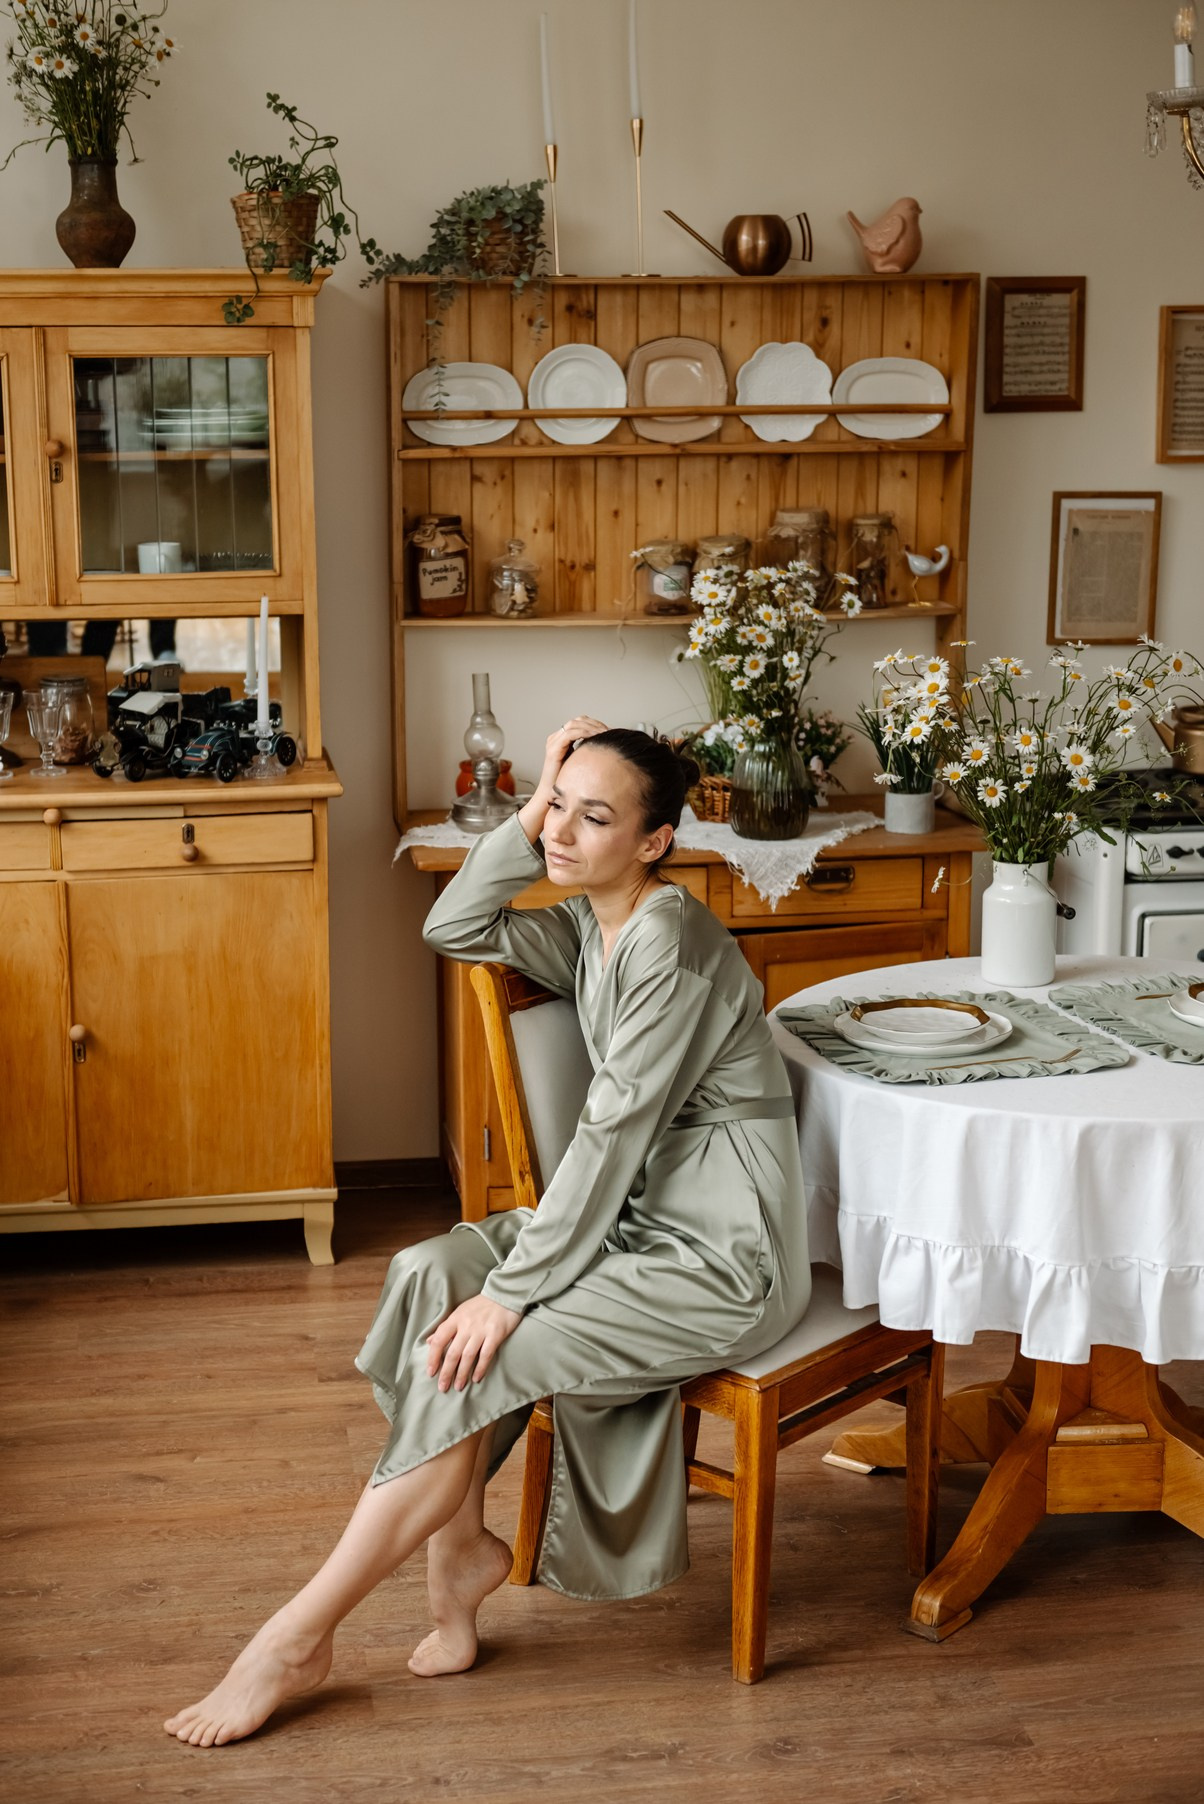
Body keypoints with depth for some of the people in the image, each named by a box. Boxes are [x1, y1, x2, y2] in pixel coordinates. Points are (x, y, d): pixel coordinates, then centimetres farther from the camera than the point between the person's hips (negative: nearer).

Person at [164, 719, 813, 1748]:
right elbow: (456, 929, 12)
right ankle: (462, 1540, -2)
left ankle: (298, 1642, -8)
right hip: (642, 1218, 9)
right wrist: (531, 814, 0)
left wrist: (510, 1291, -20)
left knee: (471, 1357, -18)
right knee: (431, 1274, -10)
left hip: (722, 1258, -9)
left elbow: (612, 1135, -22)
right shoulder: (591, 928, 8)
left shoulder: (669, 941, -20)